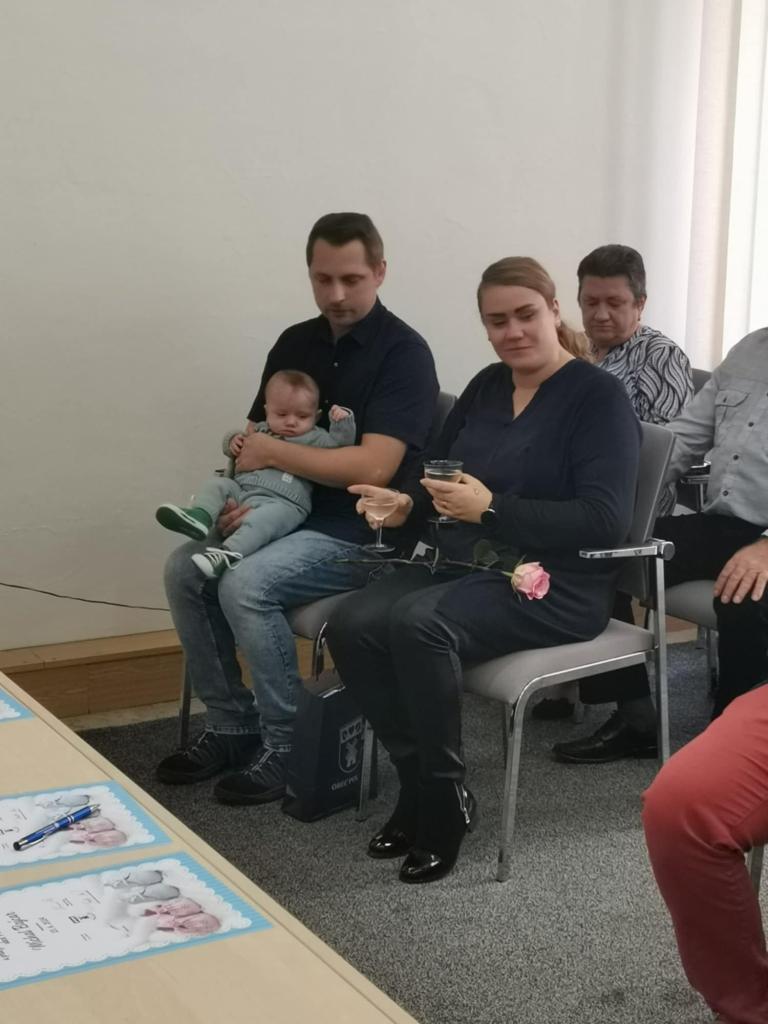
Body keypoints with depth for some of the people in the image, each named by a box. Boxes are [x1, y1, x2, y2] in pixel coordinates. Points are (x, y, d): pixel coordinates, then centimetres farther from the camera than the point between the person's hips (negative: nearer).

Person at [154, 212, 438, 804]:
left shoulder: (403, 352, -13)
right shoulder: (295, 343, 9)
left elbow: (373, 467, -22)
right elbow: (256, 437, 14)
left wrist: (273, 453, -16)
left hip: (363, 530, -7)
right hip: (288, 512, 7)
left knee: (247, 586, -27)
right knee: (185, 571, -9)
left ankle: (288, 748, -10)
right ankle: (230, 727, 4)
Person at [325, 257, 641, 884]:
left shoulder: (599, 396, -7)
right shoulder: (487, 387, 14)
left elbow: (606, 521, -18)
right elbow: (439, 474, 21)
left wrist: (492, 509, -24)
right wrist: (406, 506, -2)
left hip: (555, 584, -7)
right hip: (465, 566, 7)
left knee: (417, 623, -33)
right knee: (351, 625, -19)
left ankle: (445, 799, -15)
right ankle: (419, 781, -6)